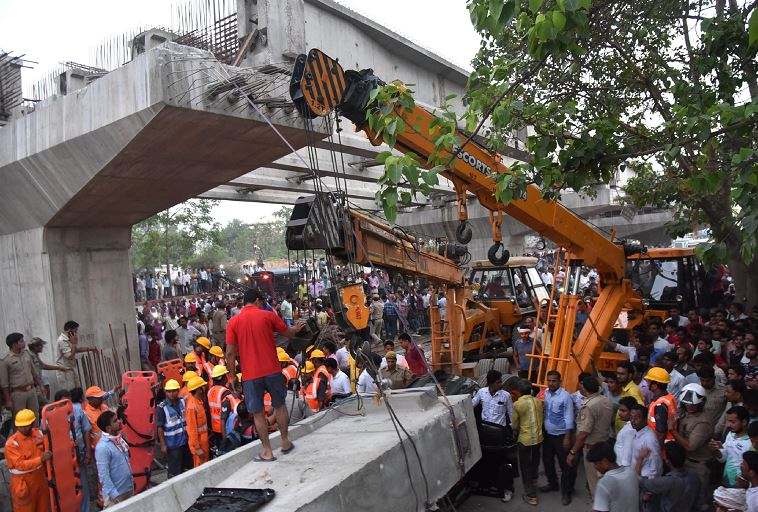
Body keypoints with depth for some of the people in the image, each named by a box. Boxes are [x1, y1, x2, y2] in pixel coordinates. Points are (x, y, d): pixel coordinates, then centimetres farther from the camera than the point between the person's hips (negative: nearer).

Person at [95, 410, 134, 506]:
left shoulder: (118, 438, 0)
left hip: (129, 488, 7)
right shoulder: (102, 447, -23)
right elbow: (103, 475, -21)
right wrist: (114, 495, -20)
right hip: (116, 493, -7)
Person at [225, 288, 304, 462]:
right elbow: (288, 333, 12)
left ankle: (267, 451, 14)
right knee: (279, 406, 19)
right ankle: (285, 442, 28)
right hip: (272, 370, 0)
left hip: (250, 374, 0)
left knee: (258, 413, 10)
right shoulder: (268, 315, -1)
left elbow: (230, 353, -3)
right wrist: (297, 327, 34)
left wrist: (233, 375, 7)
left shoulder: (233, 322, 0)